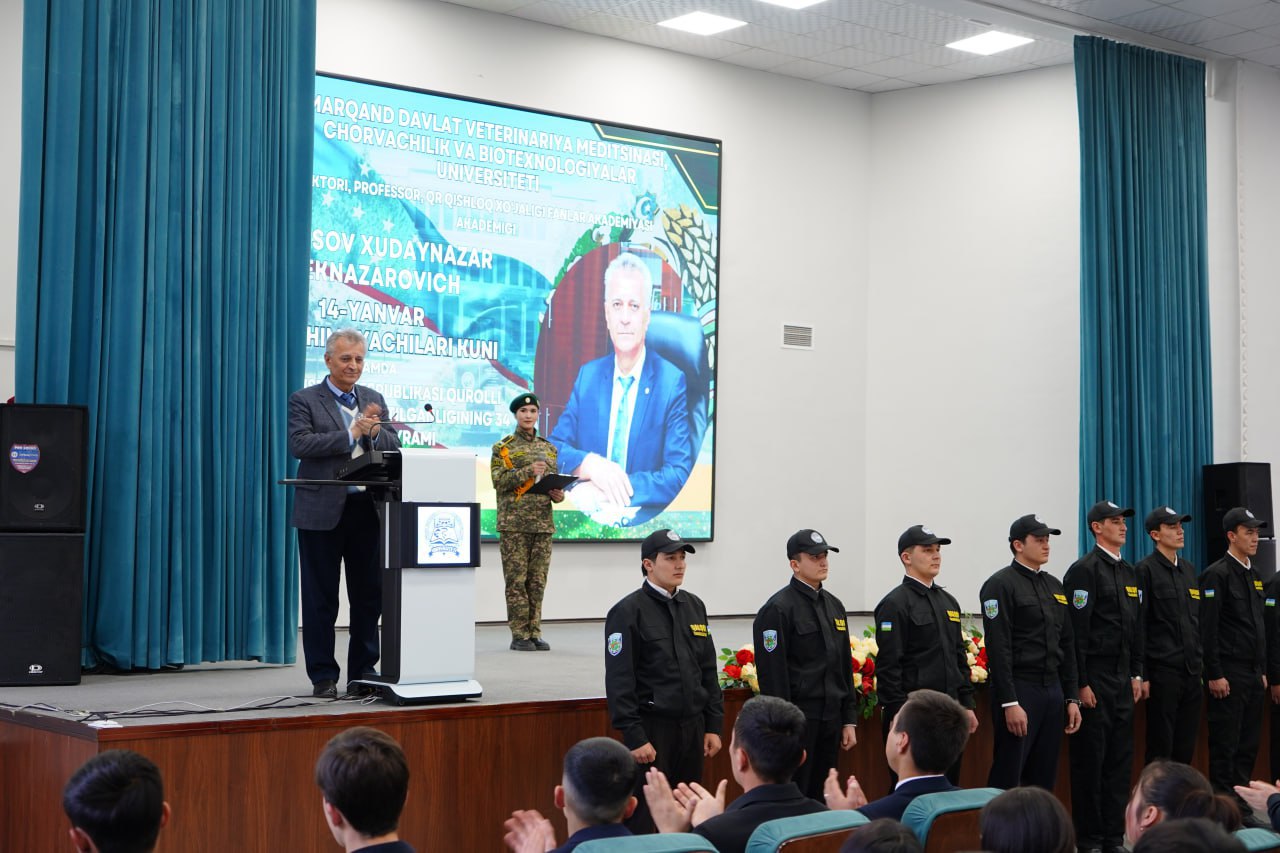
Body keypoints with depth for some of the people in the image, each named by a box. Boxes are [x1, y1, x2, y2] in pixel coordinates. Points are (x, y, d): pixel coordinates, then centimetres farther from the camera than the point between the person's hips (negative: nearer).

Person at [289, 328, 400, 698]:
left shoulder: (374, 400, 14)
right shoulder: (304, 400, 1)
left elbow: (393, 447, 9)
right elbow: (299, 444, -14)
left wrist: (374, 432, -12)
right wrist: (351, 434, -16)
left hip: (367, 510, 4)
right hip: (322, 511, -4)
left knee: (369, 596, 6)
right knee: (320, 598, 3)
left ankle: (363, 673, 16)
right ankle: (323, 676, 10)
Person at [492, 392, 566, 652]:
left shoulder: (548, 448, 16)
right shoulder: (502, 448, 3)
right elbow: (498, 481, -8)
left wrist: (558, 495, -1)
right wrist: (528, 471, -19)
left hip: (543, 522, 4)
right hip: (514, 524, -4)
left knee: (538, 582, 4)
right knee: (516, 581, -4)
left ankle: (535, 633, 10)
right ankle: (519, 635, 0)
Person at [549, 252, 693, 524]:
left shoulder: (673, 382, -1)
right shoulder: (587, 375, 14)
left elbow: (679, 476, -8)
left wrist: (602, 492, -17)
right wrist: (589, 464, -13)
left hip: (644, 522, -3)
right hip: (584, 521, 3)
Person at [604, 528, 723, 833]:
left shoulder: (694, 606, 11)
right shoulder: (628, 612, -9)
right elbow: (619, 681, -12)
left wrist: (714, 725, 11)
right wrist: (634, 737, -16)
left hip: (693, 728, 6)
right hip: (652, 729, -6)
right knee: (645, 822, -3)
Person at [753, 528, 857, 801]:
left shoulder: (834, 606, 14)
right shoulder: (778, 609, -10)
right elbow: (773, 674, -15)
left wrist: (849, 719, 13)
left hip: (831, 719, 7)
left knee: (821, 799, 12)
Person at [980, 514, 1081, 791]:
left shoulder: (1054, 586, 15)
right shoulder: (1001, 585, -8)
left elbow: (1067, 645, 18)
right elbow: (998, 648, -15)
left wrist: (1071, 697, 12)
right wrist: (1010, 703, -20)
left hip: (1052, 690, 7)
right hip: (1018, 690, -7)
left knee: (1044, 778, 10)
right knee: (1007, 779, -5)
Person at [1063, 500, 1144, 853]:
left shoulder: (1129, 572, 15)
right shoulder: (1084, 570, -10)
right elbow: (1076, 631, -14)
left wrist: (1137, 674, 13)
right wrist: (1081, 684, -17)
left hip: (1123, 679, 8)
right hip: (1095, 679, -8)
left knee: (1120, 758, 10)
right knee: (1090, 760, -1)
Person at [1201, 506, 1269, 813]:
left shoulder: (1254, 576, 16)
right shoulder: (1217, 574, -10)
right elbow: (1208, 629, -15)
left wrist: (1262, 671, 17)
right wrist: (1215, 675, -18)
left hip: (1253, 674, 8)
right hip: (1228, 675, -8)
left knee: (1248, 745, 10)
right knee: (1225, 744, -4)